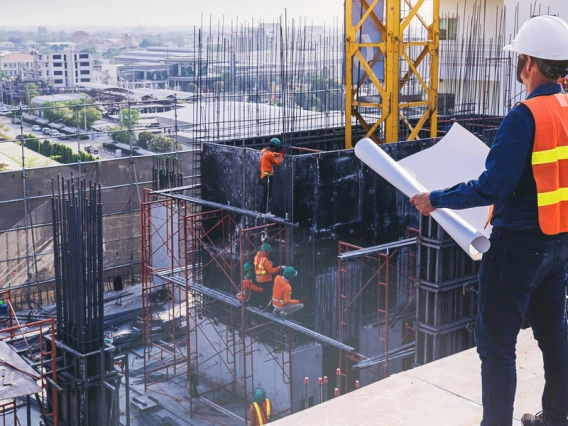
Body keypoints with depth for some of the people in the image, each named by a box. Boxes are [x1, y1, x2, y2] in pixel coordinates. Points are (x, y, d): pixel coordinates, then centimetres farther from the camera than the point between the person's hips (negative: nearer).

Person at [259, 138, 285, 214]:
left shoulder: (264, 151, 8)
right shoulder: (269, 154, -18)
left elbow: (273, 154, 21)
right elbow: (277, 163, -10)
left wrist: (280, 154, 9)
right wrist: (282, 154, -2)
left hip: (263, 175, 9)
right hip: (267, 176, -9)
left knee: (265, 194, 16)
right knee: (267, 194, -6)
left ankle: (261, 210, 19)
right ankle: (266, 211, -6)